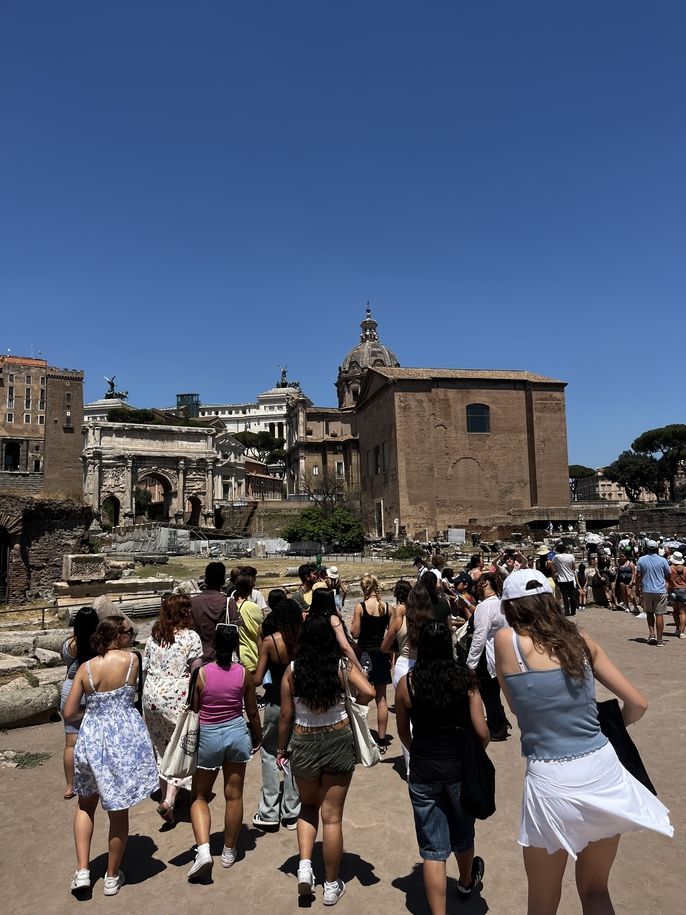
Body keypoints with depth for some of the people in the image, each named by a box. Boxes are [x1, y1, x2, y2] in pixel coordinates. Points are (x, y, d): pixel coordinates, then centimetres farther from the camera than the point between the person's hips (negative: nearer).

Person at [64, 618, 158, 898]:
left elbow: (69, 713, 0)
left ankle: (82, 871, 23)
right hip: (124, 740, -2)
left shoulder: (84, 669, -3)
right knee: (118, 811, 14)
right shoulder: (131, 659, -10)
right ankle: (112, 877, 28)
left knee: (86, 805, 27)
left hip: (91, 740, 2)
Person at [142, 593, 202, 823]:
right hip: (177, 698, -6)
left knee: (162, 748, 19)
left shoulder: (153, 637, 7)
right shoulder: (190, 636, -10)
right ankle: (169, 799, -4)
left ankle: (165, 795, 29)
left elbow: (145, 668, 11)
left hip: (151, 697, 6)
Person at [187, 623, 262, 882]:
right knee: (234, 795, 15)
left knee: (200, 796, 15)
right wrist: (257, 737, 17)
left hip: (208, 736, -1)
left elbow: (193, 709, -5)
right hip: (237, 733, 2)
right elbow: (252, 711, 1)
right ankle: (229, 852, 29)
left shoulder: (201, 673, -15)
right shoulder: (244, 674, -9)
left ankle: (203, 849, -1)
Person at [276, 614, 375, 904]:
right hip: (338, 742, -1)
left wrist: (282, 749, 11)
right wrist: (355, 702, 1)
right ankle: (331, 885, 25)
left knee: (308, 805, 27)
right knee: (332, 816, 13)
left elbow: (285, 715, -3)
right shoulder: (342, 666, -10)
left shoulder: (292, 670, -8)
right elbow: (368, 692, -21)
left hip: (303, 744, 1)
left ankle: (304, 865, 12)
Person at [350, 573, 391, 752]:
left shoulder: (360, 607, -13)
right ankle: (381, 741, 17)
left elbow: (355, 634, -13)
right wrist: (390, 655, 13)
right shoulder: (386, 607, -4)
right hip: (381, 653, 3)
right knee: (381, 698, 12)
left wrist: (352, 623, 7)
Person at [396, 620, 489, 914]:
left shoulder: (407, 683, -10)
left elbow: (403, 732, 3)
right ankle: (466, 882, 54)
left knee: (433, 849, 11)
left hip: (423, 772, -1)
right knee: (462, 834, 28)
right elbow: (482, 732, -12)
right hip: (460, 769, 2)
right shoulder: (465, 680, -11)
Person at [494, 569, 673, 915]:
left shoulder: (506, 640, -9)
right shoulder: (579, 638, 1)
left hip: (553, 782, -4)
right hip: (604, 771, 4)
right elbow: (637, 704, 8)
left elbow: (515, 706, 6)